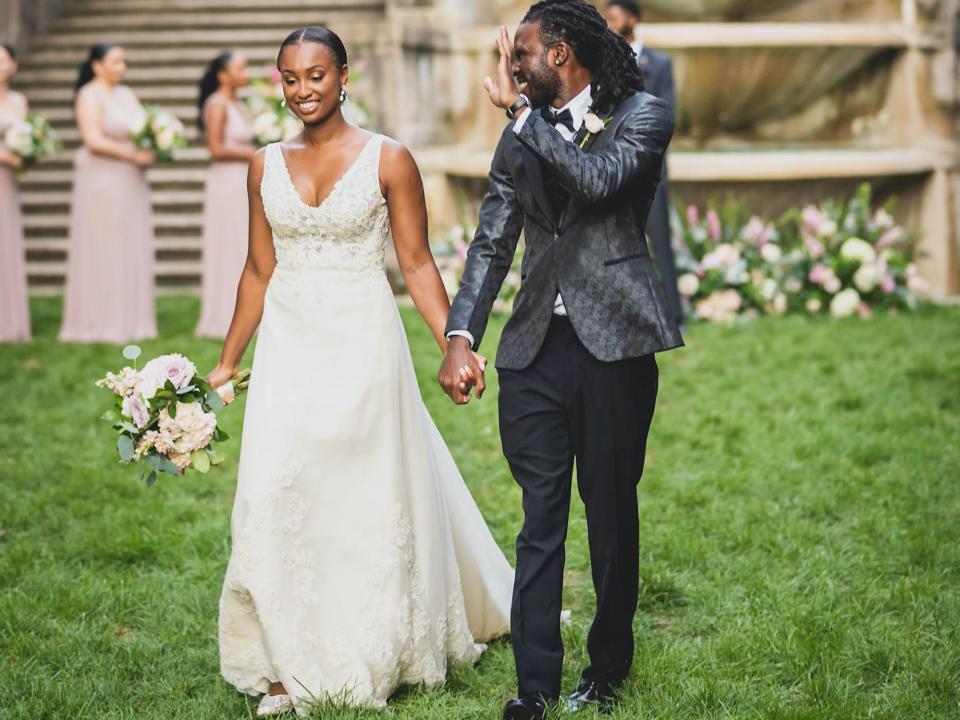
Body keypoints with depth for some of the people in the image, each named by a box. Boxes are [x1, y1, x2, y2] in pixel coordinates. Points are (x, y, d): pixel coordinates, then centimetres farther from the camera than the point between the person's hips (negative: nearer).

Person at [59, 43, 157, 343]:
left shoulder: (127, 94, 16)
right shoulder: (90, 95, -7)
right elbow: (93, 140, -17)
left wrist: (153, 149, -4)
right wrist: (134, 155, -19)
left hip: (131, 183, 8)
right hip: (101, 181, -8)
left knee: (132, 253, 7)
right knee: (102, 253, -4)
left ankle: (129, 321, 12)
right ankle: (100, 325, 1)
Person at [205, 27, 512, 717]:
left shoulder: (388, 159, -4)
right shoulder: (267, 166, 6)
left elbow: (418, 263, -3)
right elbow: (259, 271, 11)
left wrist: (455, 344, -12)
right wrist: (226, 364, 11)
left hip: (363, 346, -3)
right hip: (289, 349, 3)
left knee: (370, 498, 6)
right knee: (278, 498, -4)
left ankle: (375, 655, 26)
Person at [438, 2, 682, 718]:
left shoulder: (643, 115, 1)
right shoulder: (521, 140, 14)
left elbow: (597, 179, -20)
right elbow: (492, 242, 12)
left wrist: (522, 111, -13)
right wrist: (461, 336, 0)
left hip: (613, 344, -3)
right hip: (536, 346, 4)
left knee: (612, 517, 6)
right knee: (539, 523, 1)